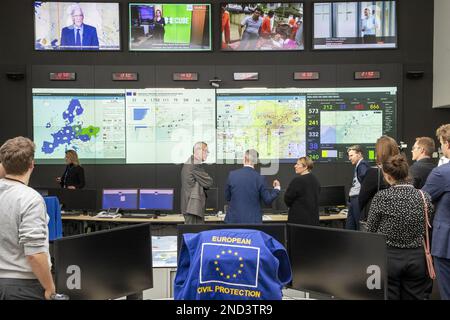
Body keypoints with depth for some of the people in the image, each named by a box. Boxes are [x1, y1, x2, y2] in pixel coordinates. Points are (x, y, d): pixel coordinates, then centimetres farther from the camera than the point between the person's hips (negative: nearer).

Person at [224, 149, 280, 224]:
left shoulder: (232, 174, -5)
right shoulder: (260, 178, -8)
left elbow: (227, 197, 5)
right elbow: (267, 200, 0)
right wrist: (277, 188, 15)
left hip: (234, 219, 1)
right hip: (253, 220, -1)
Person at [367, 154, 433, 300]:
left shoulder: (381, 197, -14)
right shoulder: (424, 197, -5)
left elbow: (371, 229, -3)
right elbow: (427, 228, 6)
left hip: (389, 257, -3)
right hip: (416, 258, 3)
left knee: (389, 296, 9)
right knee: (414, 297, 15)